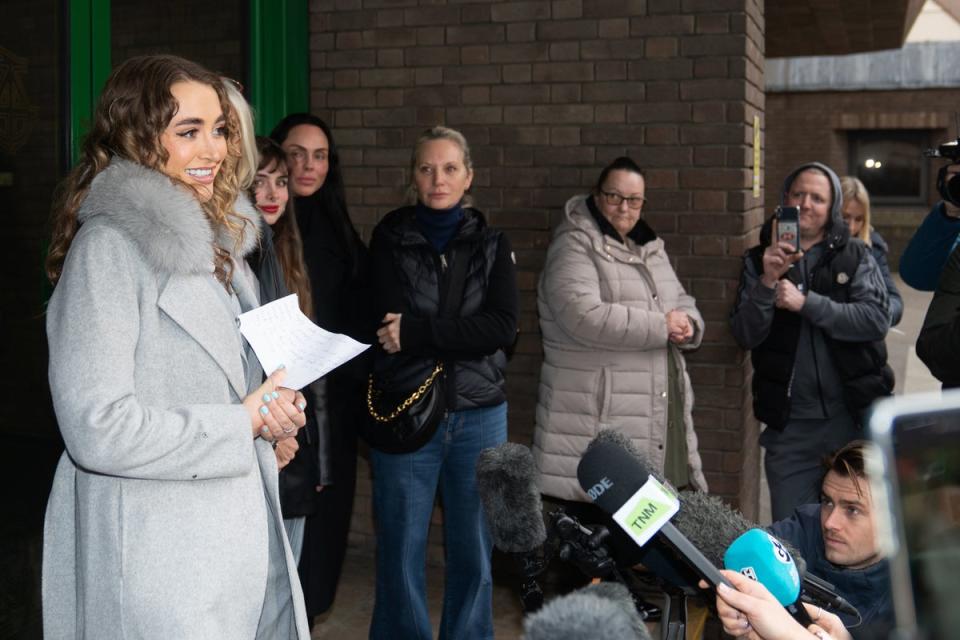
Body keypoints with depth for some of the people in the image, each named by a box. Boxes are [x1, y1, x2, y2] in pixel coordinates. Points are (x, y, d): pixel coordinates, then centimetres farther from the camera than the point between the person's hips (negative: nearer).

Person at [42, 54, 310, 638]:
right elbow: (96, 428, -23)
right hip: (160, 560, -8)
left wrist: (276, 406, 0)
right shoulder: (108, 246, -15)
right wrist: (243, 425, -16)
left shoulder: (213, 237, 11)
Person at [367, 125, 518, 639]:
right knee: (401, 550, 6)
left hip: (479, 416, 2)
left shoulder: (492, 245, 7)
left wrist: (417, 332, -15)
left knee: (474, 551, 10)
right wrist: (461, 333, -13)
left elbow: (503, 327, -8)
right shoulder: (390, 239, 3)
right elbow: (389, 325, -8)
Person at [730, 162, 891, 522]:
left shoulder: (855, 257, 3)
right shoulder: (759, 260, 5)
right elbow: (745, 336, -4)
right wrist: (767, 282, -20)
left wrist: (806, 303, -19)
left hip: (854, 416, 0)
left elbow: (876, 319, -11)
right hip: (790, 424, 1)